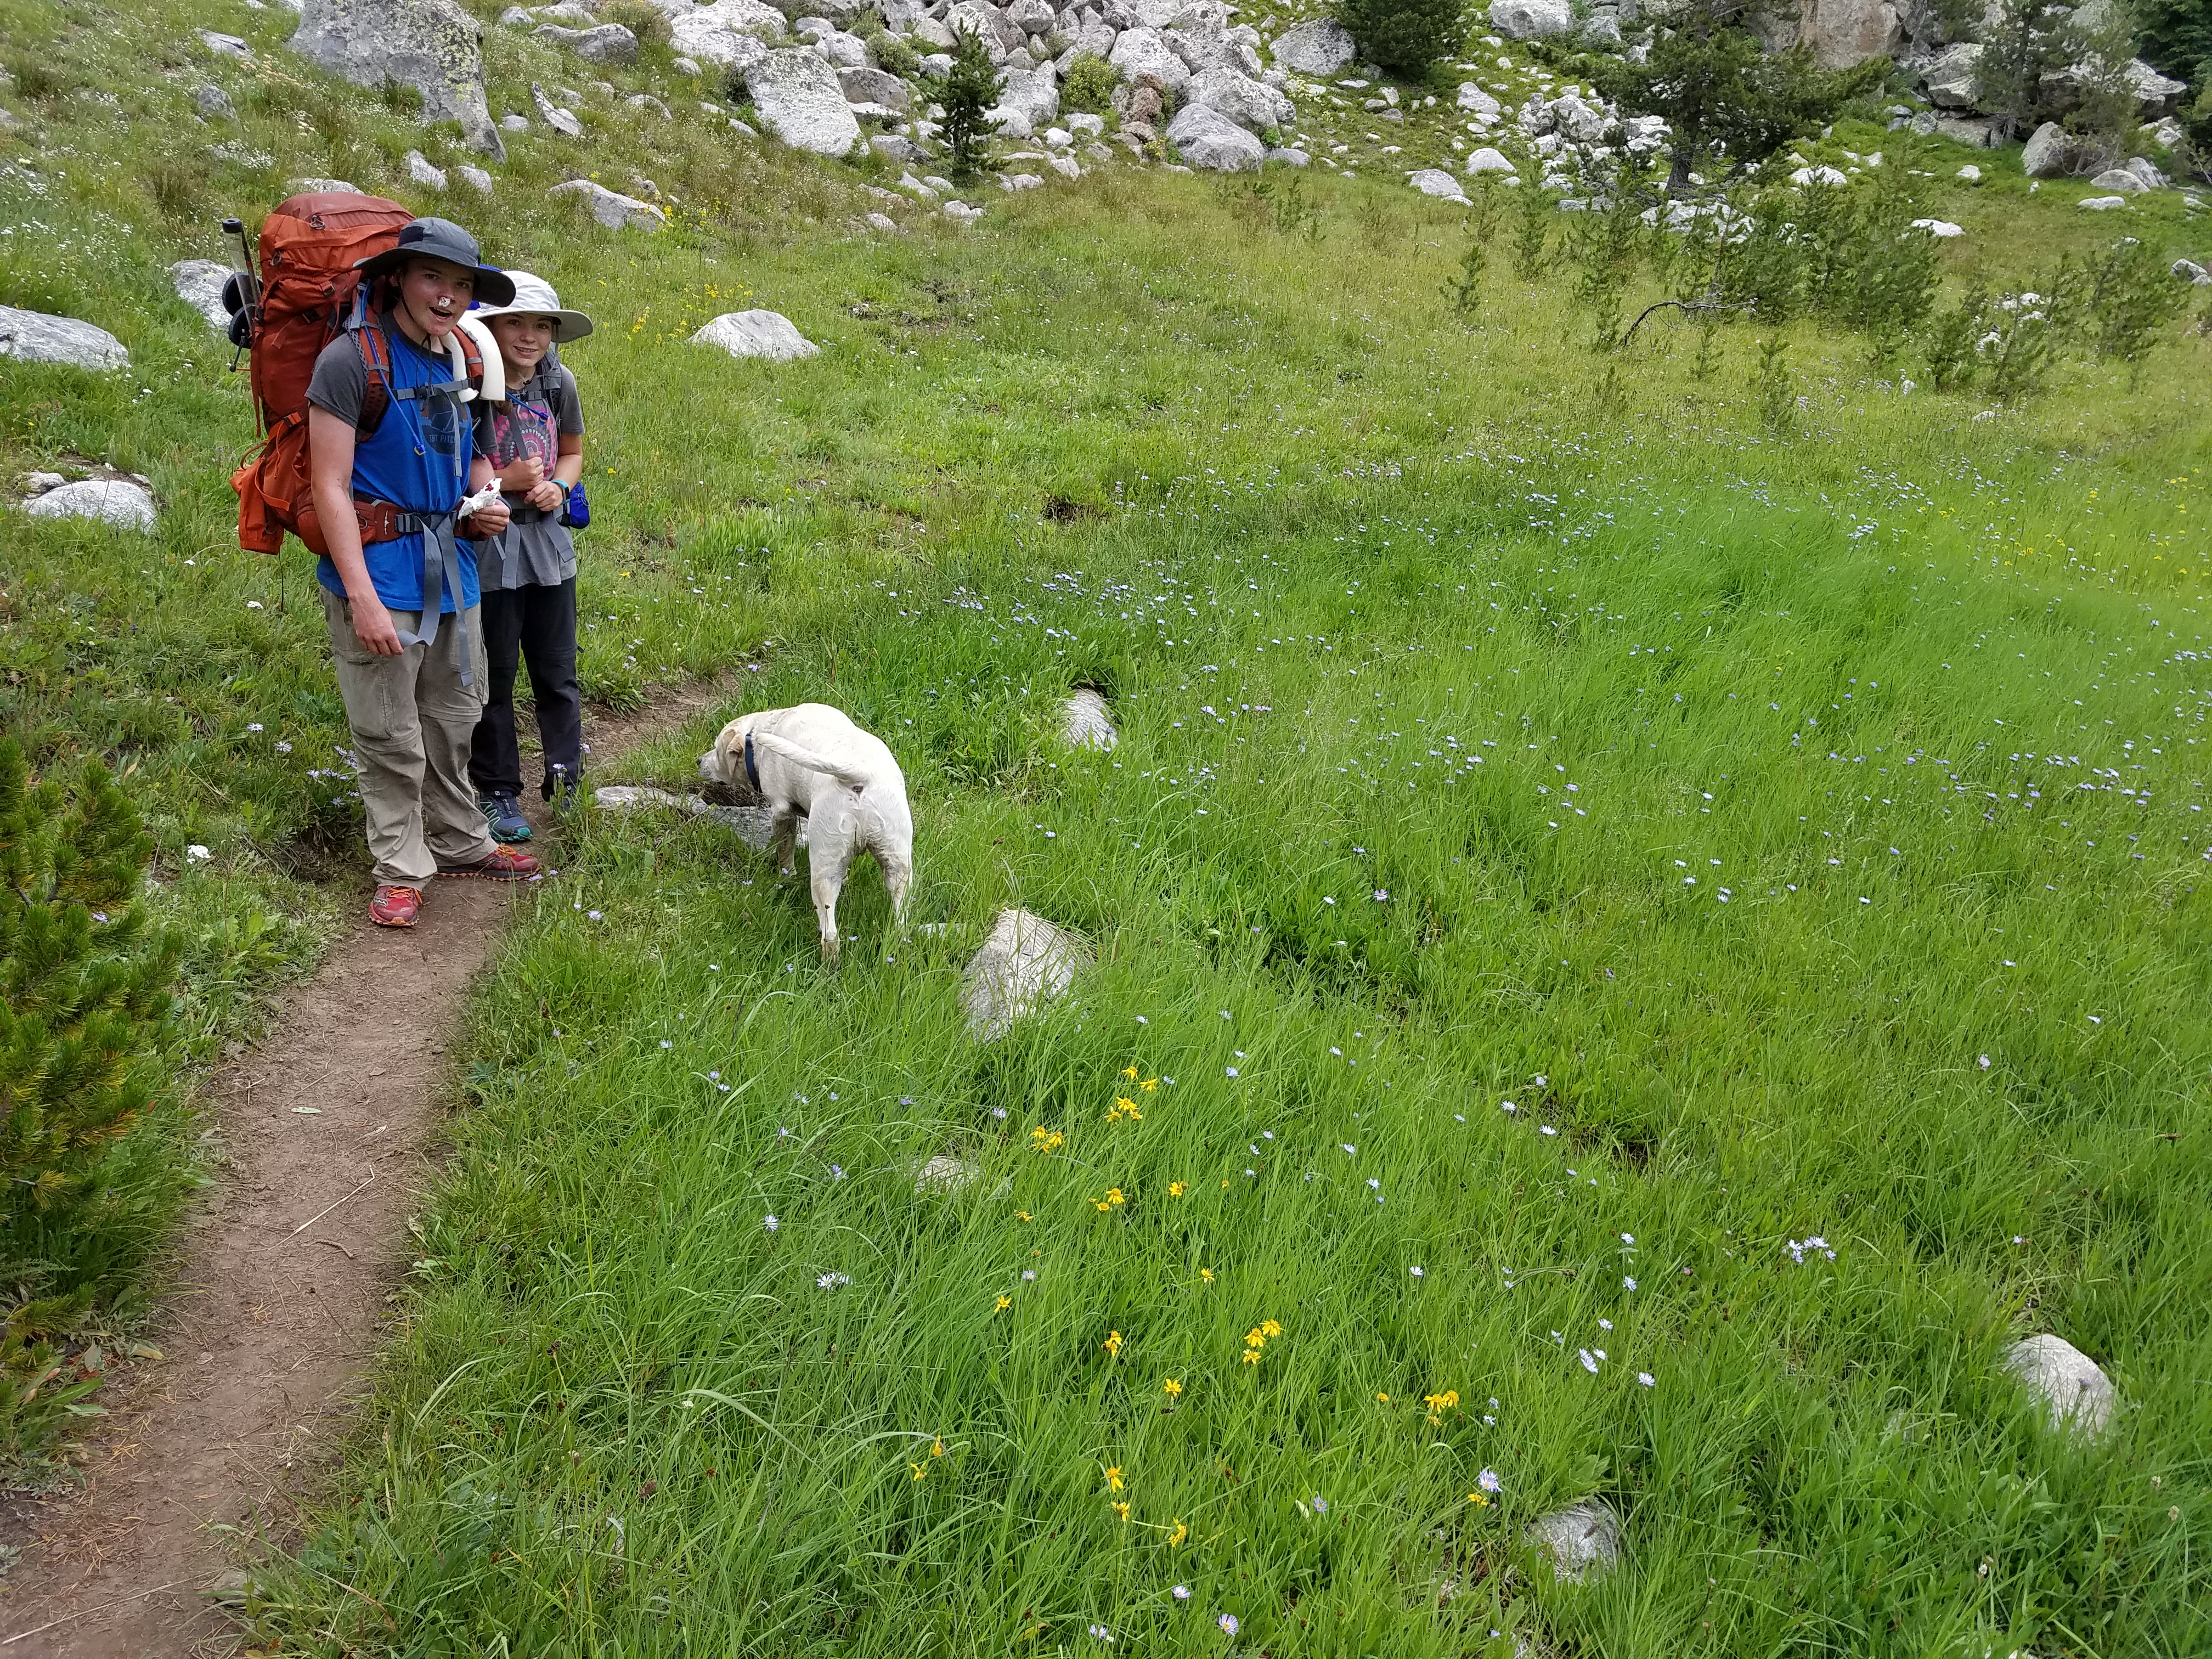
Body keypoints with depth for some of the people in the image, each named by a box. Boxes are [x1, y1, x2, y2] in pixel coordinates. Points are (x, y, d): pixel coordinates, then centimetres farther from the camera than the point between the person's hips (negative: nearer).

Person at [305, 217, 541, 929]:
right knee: (391, 735, 1)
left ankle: (461, 843, 32)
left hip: (452, 568, 7)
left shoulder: (459, 362, 9)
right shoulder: (352, 360, -13)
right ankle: (401, 869, 13)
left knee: (454, 720, 17)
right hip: (378, 569, -7)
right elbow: (329, 485, -16)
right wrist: (361, 596, -22)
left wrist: (486, 502, 2)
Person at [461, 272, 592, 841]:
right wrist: (504, 481, -17)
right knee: (493, 679, 7)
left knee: (557, 675, 11)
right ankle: (497, 793, 20)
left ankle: (568, 784, 23)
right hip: (487, 548, -4)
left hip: (549, 543, 4)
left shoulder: (559, 383, 1)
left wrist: (558, 486, -5)